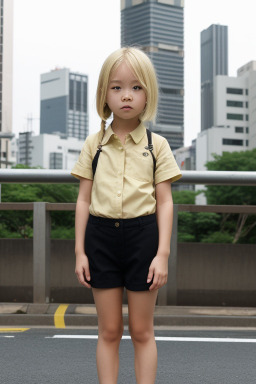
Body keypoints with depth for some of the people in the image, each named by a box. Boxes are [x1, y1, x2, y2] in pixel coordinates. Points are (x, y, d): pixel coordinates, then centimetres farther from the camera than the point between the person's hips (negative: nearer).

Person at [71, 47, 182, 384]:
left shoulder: (156, 145, 1)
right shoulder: (93, 144, 5)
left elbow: (165, 203, 0)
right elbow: (84, 200, 6)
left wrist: (163, 253, -7)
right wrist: (79, 251, 2)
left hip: (142, 234, -1)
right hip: (101, 235, 1)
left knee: (142, 331, 8)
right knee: (109, 331, 9)